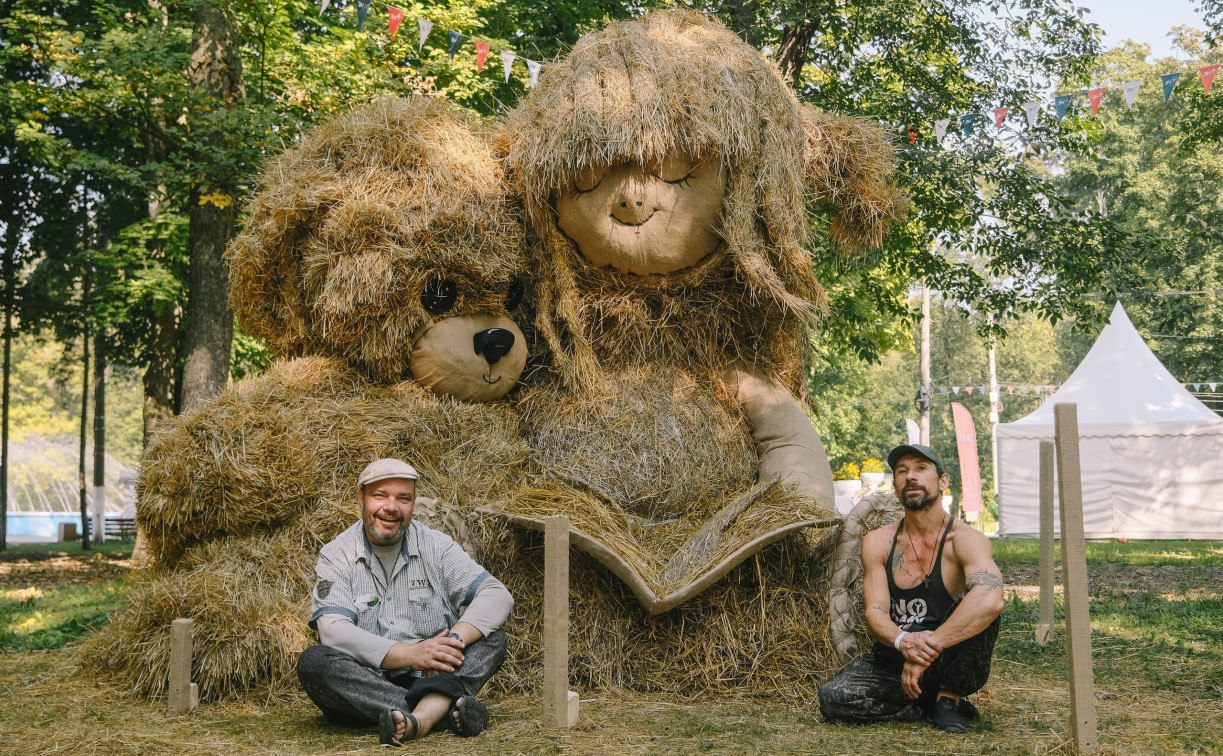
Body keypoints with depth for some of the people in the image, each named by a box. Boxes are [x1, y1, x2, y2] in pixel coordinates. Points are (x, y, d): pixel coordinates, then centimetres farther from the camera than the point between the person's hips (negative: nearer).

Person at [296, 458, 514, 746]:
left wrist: (455, 640, -24)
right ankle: (447, 710, -37)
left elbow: (498, 595, -5)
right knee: (313, 661, -29)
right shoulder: (335, 557, 1)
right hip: (363, 686, -1)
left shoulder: (436, 547, 5)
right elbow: (333, 630, -13)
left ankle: (422, 717, -45)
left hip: (429, 679, 2)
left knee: (492, 638, -18)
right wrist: (410, 654, -24)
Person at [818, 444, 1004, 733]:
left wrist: (929, 646, -38)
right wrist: (903, 641, -33)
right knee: (832, 698, -23)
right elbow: (875, 612, -10)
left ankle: (949, 699, -9)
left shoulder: (965, 540, -13)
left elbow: (990, 601, -34)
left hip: (950, 666, -3)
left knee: (977, 607, -32)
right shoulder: (877, 542, 0)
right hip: (895, 661, 3)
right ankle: (930, 704, -2)